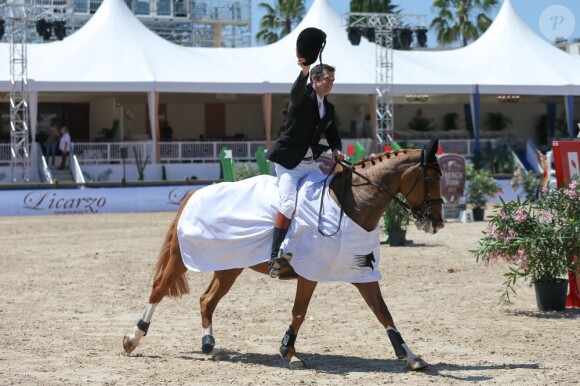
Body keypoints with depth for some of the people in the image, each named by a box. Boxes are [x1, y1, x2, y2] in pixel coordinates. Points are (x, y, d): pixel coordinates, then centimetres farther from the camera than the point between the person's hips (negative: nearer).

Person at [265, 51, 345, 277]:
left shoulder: (329, 108, 13)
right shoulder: (303, 97, -8)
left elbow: (333, 136, 20)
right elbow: (297, 90, -32)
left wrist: (336, 150, -4)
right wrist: (304, 70, -54)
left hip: (310, 163, 8)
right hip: (289, 162, -8)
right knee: (289, 203, -26)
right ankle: (276, 257, -30)